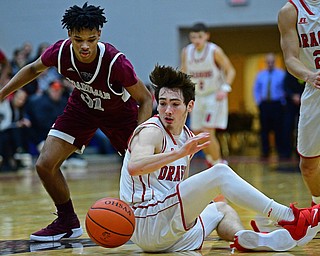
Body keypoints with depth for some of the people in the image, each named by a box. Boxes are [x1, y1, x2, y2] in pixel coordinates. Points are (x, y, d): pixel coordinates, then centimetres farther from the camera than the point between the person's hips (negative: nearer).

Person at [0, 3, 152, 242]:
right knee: (45, 164, -10)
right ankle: (68, 223, 11)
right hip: (82, 107, 3)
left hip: (120, 112, -3)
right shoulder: (60, 52, -28)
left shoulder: (116, 62, -38)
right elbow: (34, 69, -3)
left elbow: (145, 99, -25)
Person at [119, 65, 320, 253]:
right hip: (148, 221, -10)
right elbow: (134, 167, -31)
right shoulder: (150, 132, -8)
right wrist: (180, 153, -39)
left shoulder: (187, 137, 18)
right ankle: (290, 218, -17)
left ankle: (242, 237, -15)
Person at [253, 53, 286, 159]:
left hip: (277, 104, -3)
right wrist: (258, 101, 8)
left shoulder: (281, 74, 2)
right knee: (264, 129, 1)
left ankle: (280, 152, -1)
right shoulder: (260, 75, 13)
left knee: (278, 129, -5)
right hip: (264, 105, 3)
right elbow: (256, 90, 20)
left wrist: (283, 102, -6)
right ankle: (265, 152, 5)